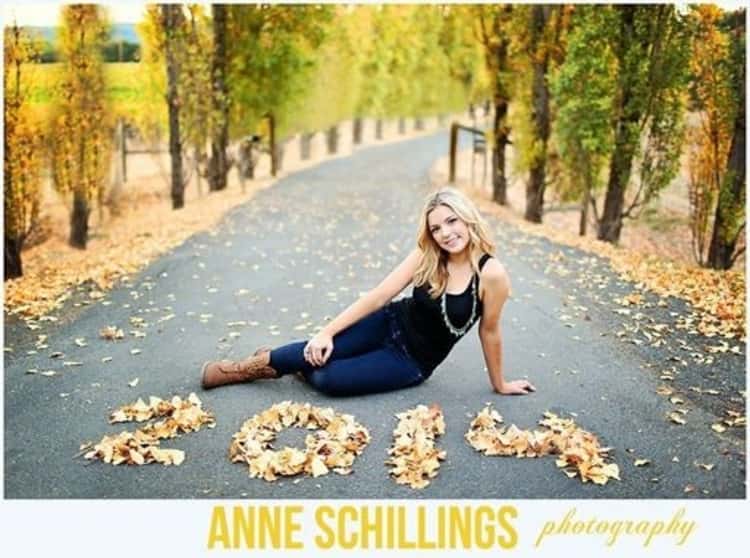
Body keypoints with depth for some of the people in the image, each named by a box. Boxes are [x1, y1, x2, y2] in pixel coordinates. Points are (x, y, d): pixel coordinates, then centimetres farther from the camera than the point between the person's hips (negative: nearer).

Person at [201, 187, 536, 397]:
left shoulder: (491, 274, -22)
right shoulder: (425, 257, -10)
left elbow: (489, 332, -10)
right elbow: (379, 296, -11)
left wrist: (499, 384, 2)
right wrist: (327, 331, -16)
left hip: (414, 362, -2)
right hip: (391, 324, 2)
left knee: (327, 378, -20)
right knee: (319, 352, -23)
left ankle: (272, 364, 7)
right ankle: (256, 364, 4)